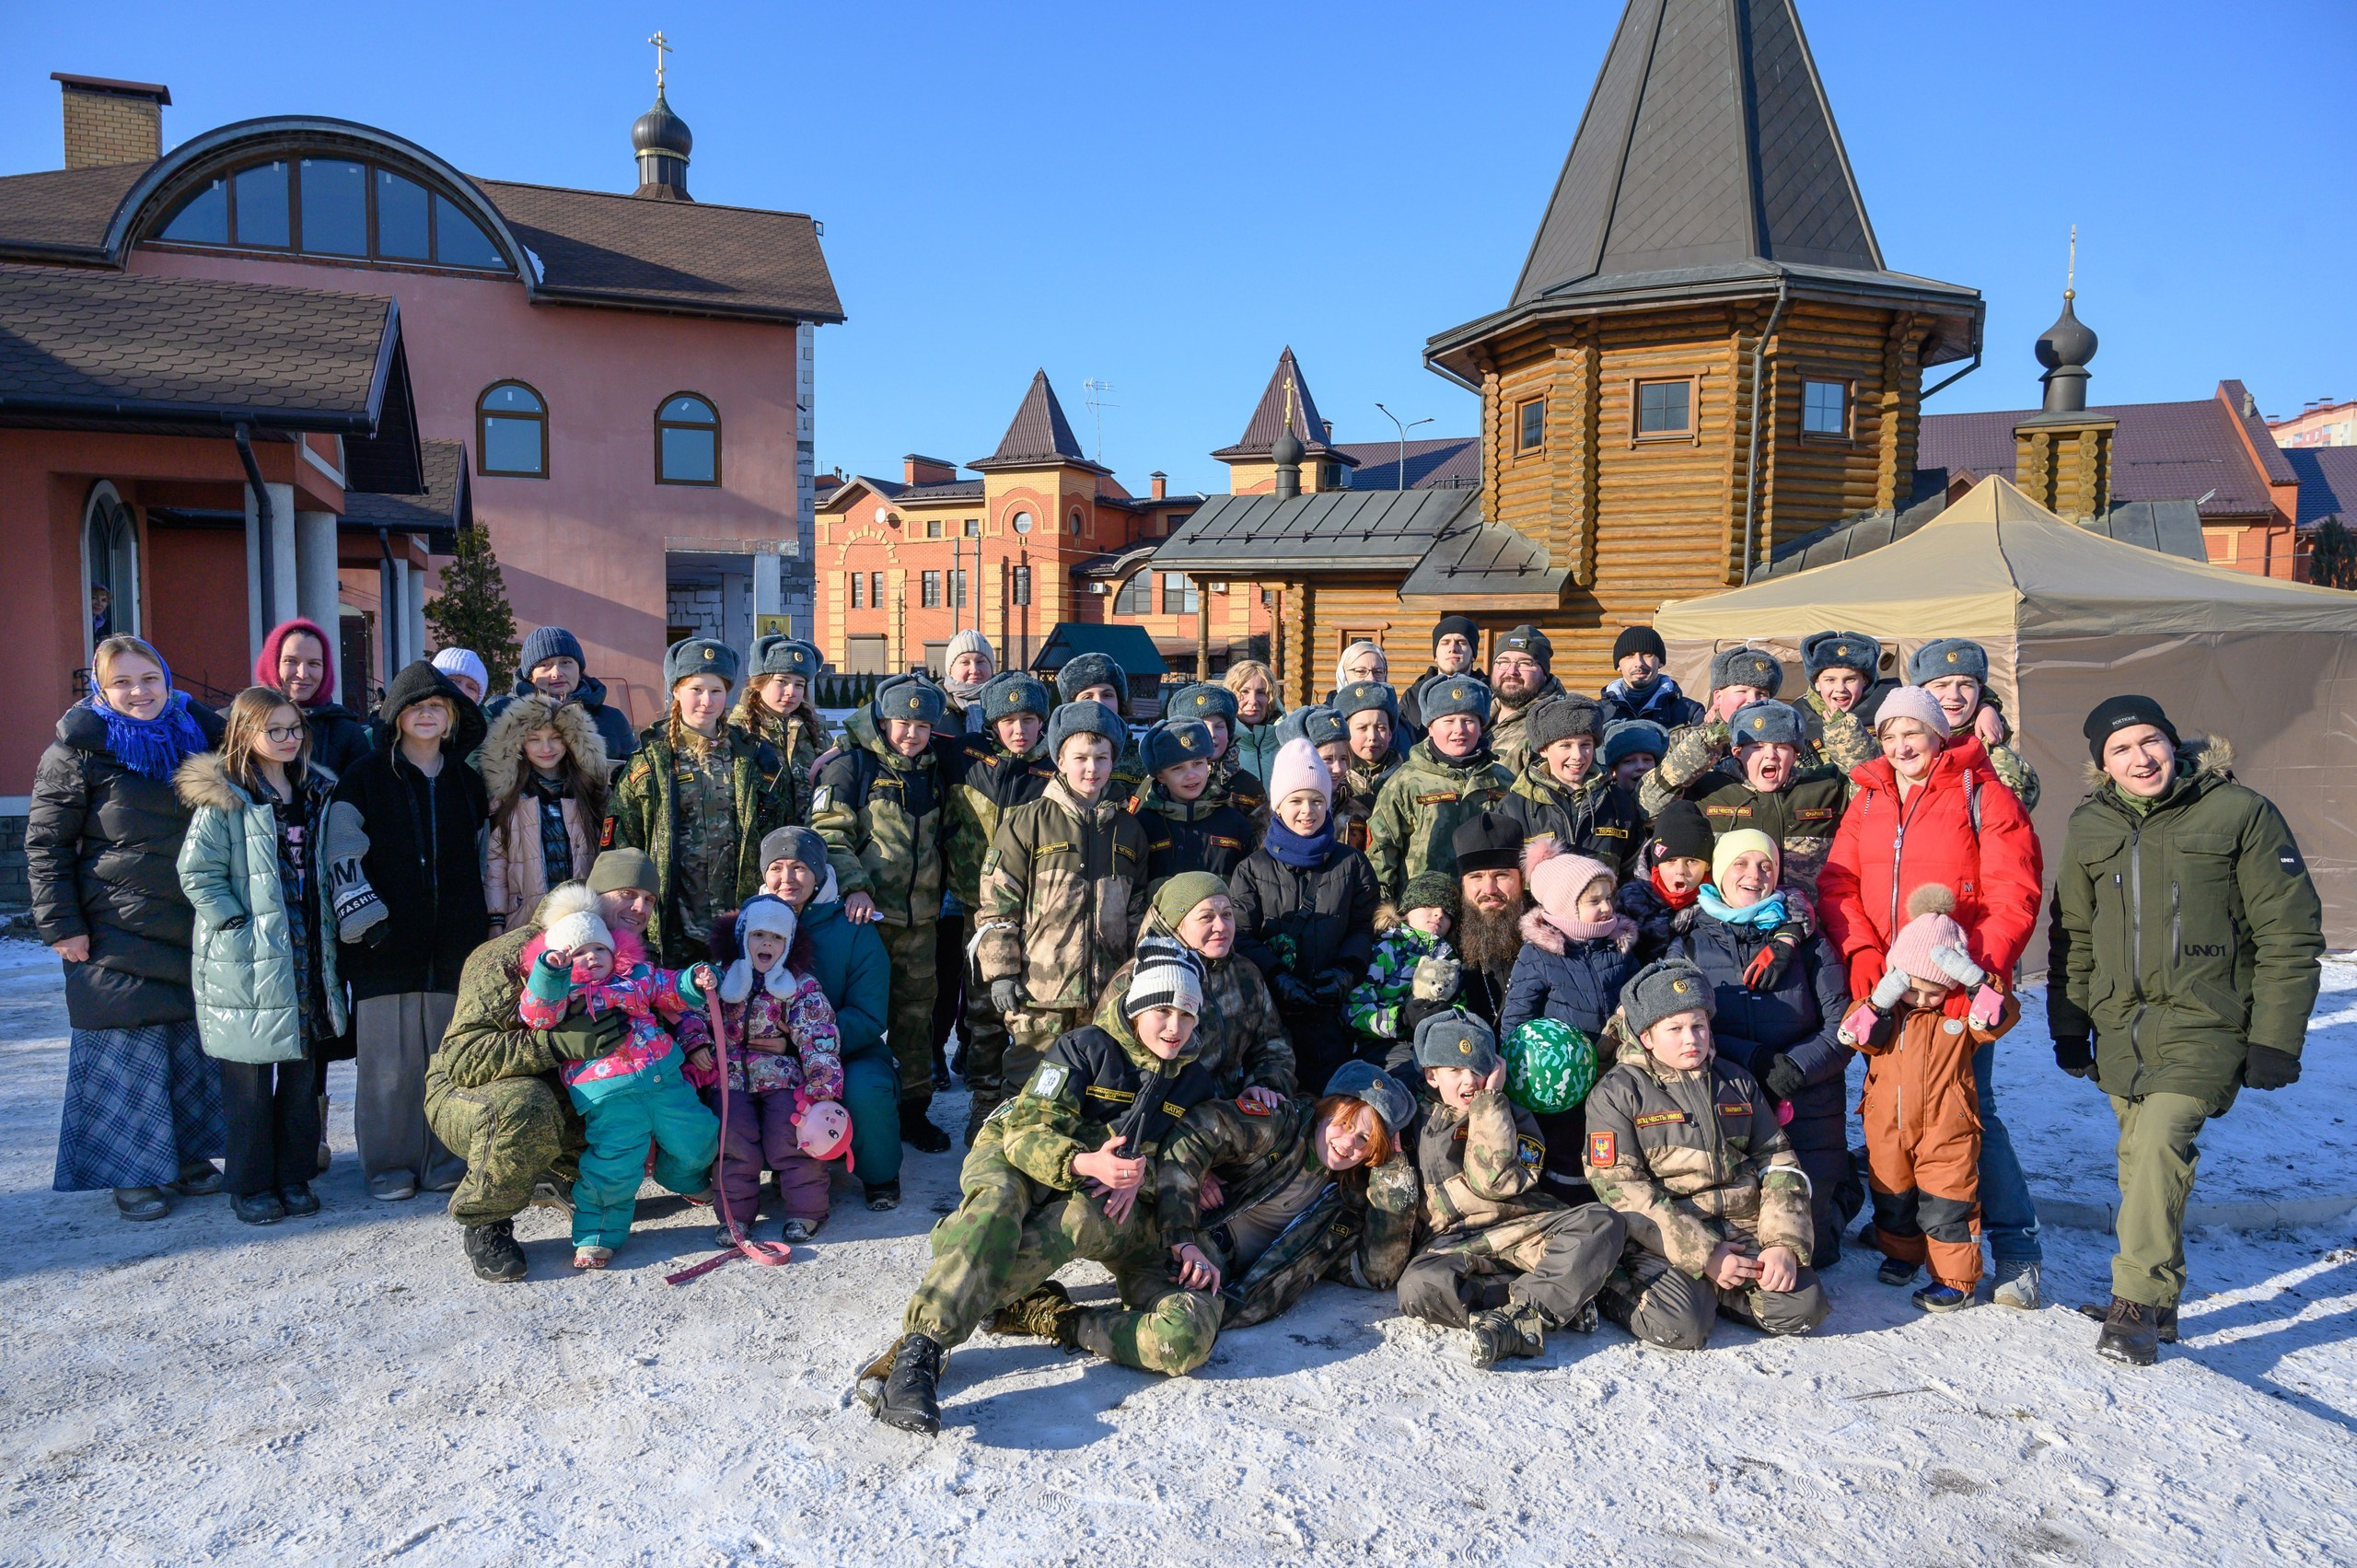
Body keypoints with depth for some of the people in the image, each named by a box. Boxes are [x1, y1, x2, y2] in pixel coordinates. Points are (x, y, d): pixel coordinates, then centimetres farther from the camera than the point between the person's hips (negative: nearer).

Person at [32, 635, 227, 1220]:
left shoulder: (198, 734, 8)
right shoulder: (80, 749, -6)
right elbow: (45, 842, -5)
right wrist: (60, 923, -10)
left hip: (196, 926, 5)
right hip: (118, 934, -5)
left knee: (193, 1047, 12)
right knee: (128, 1052, 0)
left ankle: (189, 1156, 25)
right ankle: (133, 1172, 11)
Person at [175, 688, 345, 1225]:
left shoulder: (314, 794, 11)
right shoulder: (223, 798, -8)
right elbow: (197, 873, -11)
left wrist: (326, 930, 10)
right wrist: (238, 927, -16)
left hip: (306, 955, 6)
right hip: (245, 964, -5)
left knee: (302, 1074, 11)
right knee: (249, 1080, 3)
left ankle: (295, 1175, 22)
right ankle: (251, 1185, 14)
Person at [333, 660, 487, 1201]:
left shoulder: (467, 781, 14)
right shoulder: (366, 777, 3)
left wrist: (481, 926, 12)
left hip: (454, 943, 3)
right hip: (388, 943, -3)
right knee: (390, 1058, 0)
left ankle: (444, 1159, 15)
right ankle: (389, 1162, 13)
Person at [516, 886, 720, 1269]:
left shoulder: (637, 975, 16)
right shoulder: (562, 991, 5)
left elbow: (670, 989, 23)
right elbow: (538, 1015, -13)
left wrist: (694, 982, 2)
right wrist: (550, 971, -26)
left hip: (665, 1077, 4)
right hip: (609, 1093, -4)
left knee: (695, 1143, 13)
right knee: (614, 1165, -12)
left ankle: (690, 1181, 48)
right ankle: (597, 1235, 10)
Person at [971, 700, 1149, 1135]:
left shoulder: (1128, 831, 12)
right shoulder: (1026, 824, -1)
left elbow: (1139, 911, 18)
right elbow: (997, 904, -3)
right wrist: (1000, 973, -7)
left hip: (1108, 992, 4)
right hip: (1039, 989, -4)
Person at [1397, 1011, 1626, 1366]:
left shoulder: (1514, 1118, 13)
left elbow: (1494, 1180, -8)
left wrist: (1489, 1101, -6)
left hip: (1527, 1230, 0)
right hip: (1457, 1242, 0)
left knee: (1602, 1223, -26)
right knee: (1418, 1286, -34)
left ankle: (1519, 1317, -36)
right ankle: (1563, 1302, -28)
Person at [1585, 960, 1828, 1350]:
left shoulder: (1737, 1082, 15)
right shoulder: (1616, 1093, -3)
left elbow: (1778, 1164, 14)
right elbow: (1621, 1190, -11)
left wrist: (1784, 1242, -4)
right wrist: (1703, 1255, -18)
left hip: (1743, 1227, 5)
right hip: (1662, 1239, -5)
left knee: (1803, 1307, -17)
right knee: (1680, 1328, -28)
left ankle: (1711, 1292, 6)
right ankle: (1618, 1291, 2)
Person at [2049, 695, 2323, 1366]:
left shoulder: (2242, 813, -5)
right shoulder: (2089, 828, 7)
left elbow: (2290, 934, -3)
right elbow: (2073, 935, 16)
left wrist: (2275, 1040, -6)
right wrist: (2070, 1028, 14)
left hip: (2206, 1021, -4)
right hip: (2121, 1025, 4)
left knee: (2161, 1140, -20)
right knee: (2140, 1159, 8)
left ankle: (2136, 1303, -12)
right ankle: (2157, 1302, 23)